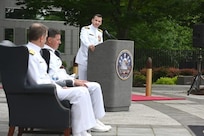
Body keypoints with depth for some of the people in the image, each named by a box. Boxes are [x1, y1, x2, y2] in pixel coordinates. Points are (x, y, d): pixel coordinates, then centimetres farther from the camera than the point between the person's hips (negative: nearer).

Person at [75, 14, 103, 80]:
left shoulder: (100, 32, 19)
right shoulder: (85, 29, -1)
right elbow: (84, 38, -21)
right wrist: (89, 45, -42)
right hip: (84, 58, -5)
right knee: (83, 80, -7)